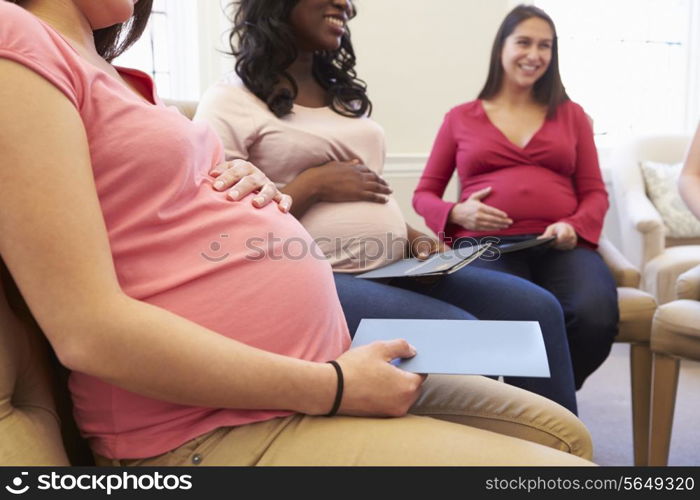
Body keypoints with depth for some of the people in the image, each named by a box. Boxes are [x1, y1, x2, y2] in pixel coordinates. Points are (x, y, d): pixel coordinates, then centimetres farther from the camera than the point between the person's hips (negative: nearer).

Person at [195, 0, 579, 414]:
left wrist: (411, 236, 5)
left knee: (538, 309, -6)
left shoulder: (344, 94, 20)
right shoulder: (229, 103, -2)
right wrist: (311, 185, -14)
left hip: (393, 269, 7)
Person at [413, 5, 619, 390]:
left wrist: (573, 226, -6)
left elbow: (594, 192, 17)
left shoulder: (571, 114, 22)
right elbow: (424, 193, 18)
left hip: (560, 246, 2)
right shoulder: (460, 118, 18)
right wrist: (457, 213, -4)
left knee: (595, 318, -32)